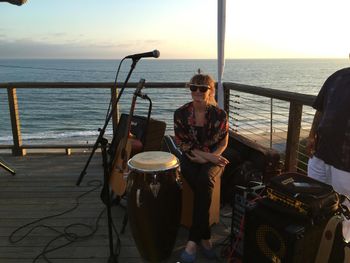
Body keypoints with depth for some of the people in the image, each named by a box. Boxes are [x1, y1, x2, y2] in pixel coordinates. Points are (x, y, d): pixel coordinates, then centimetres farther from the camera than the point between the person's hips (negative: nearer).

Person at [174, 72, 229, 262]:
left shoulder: (219, 114, -9)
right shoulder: (181, 113, -8)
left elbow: (223, 142, 1)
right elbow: (181, 143, -5)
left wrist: (207, 157, -15)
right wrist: (206, 155, -15)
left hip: (213, 159, 0)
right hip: (190, 158, 1)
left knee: (205, 180, -32)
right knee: (202, 185, -29)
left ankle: (193, 239, -25)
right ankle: (204, 237, -14)